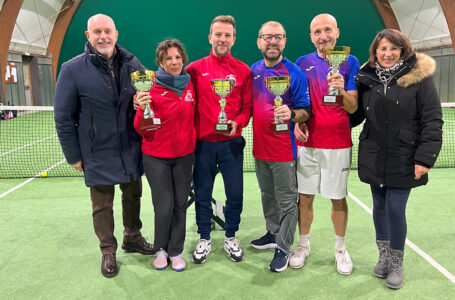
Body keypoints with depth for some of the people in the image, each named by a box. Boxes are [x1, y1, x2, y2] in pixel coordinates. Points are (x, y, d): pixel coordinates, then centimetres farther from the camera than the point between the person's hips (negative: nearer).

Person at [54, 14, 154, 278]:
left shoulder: (132, 64, -2)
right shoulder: (73, 70, -9)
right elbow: (63, 117, -6)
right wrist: (73, 155, -4)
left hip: (131, 150, 3)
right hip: (98, 155, -3)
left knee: (133, 197, 18)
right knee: (102, 206, 10)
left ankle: (133, 237, 41)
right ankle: (108, 251, 29)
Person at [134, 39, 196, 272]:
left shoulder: (189, 85, 3)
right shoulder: (152, 88, -10)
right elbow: (142, 130, -10)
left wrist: (192, 139, 4)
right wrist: (143, 109, -27)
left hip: (184, 155, 4)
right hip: (157, 157, -4)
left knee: (180, 203, 9)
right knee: (164, 205, -1)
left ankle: (175, 251, 27)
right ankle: (161, 249, 24)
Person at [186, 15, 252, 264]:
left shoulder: (243, 71, 2)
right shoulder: (194, 69, 1)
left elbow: (248, 106, 3)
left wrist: (237, 122, -14)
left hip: (232, 142, 0)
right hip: (202, 143, 0)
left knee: (235, 193, 7)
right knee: (202, 194, 10)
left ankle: (230, 237, 29)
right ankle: (204, 239, 28)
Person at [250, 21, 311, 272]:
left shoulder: (295, 73, -9)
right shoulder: (253, 71, 6)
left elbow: (305, 112, -9)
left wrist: (291, 114, -29)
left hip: (284, 150, -5)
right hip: (260, 146, 6)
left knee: (286, 201, 4)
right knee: (268, 195, 20)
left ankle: (283, 247, 18)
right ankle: (273, 234, 38)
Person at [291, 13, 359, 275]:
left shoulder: (350, 62, 0)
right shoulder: (302, 63, 4)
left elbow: (353, 107, -6)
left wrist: (341, 90, -25)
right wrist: (296, 123, -6)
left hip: (338, 144, -1)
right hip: (307, 142, 2)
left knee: (338, 198, 8)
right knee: (305, 196, 8)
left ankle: (340, 248, 27)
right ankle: (304, 245, 27)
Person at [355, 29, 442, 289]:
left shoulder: (419, 77, -7)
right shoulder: (367, 79, 4)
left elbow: (432, 121, -9)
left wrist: (425, 158, -14)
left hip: (403, 160, -3)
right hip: (374, 158, 4)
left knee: (395, 209, -3)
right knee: (379, 207, 12)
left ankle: (396, 262, 19)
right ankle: (384, 255, 32)